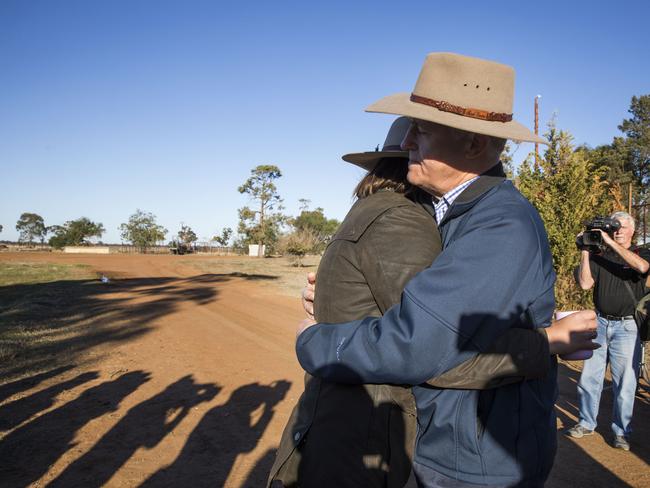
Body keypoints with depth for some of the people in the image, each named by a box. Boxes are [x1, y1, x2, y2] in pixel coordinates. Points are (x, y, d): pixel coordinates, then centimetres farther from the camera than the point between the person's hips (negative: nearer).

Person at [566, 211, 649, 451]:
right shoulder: (599, 256, 9)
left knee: (625, 383, 2)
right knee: (588, 378, 6)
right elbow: (585, 284, -3)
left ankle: (621, 431, 18)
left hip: (627, 327, -2)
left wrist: (611, 242, -20)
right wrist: (585, 252, -7)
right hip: (600, 323, 2)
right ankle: (586, 423, 21)